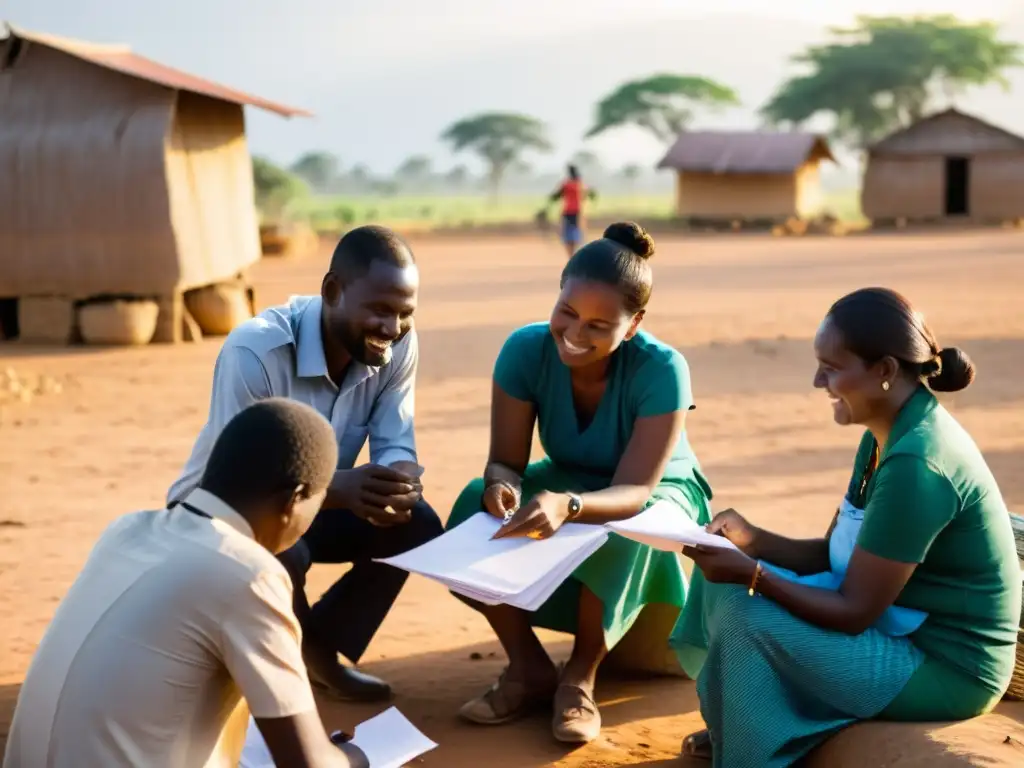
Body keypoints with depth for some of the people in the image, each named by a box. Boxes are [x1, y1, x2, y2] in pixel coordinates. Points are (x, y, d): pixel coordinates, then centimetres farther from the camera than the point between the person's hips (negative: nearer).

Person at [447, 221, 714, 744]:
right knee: (478, 506, -26)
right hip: (566, 482, 3)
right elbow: (505, 461, -19)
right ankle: (528, 668, -14)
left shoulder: (662, 369, -31)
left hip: (658, 494, -3)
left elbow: (634, 491, -35)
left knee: (618, 534, -38)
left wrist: (568, 505, -56)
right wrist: (501, 485, -45)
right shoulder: (526, 349, -23)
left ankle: (580, 676, -15)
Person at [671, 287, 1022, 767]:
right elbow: (832, 555, 8)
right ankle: (735, 727, 23)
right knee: (730, 581, 6)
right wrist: (752, 540, -7)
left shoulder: (916, 464, -27)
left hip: (946, 667, -10)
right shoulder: (890, 435, 4)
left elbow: (855, 612, -23)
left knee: (745, 615, -20)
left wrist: (753, 576, -24)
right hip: (907, 631, 10)